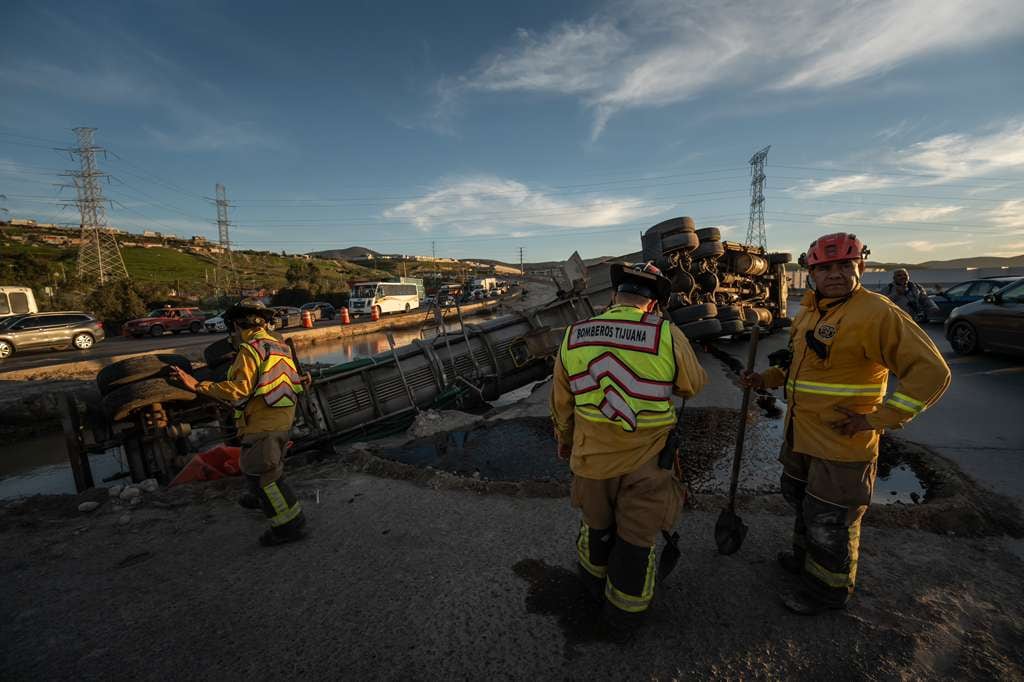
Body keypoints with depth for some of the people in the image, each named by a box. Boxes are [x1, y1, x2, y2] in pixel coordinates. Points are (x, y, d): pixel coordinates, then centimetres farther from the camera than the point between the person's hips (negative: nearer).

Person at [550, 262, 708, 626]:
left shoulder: (574, 336, -9)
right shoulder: (668, 336, -19)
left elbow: (561, 403, 4)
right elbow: (694, 383, 0)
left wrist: (565, 441, 21)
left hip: (592, 458, 3)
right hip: (646, 463, -2)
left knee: (597, 525, 28)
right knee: (637, 537, 20)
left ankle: (595, 581, 53)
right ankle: (624, 607, 42)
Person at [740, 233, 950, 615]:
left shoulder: (876, 312, -19)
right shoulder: (809, 312, 7)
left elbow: (931, 372, -20)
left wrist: (879, 419, -22)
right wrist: (765, 380, 5)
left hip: (841, 443, -8)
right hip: (800, 434, 8)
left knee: (830, 520, 9)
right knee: (801, 501, 26)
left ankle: (828, 588, 33)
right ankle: (805, 557, 50)